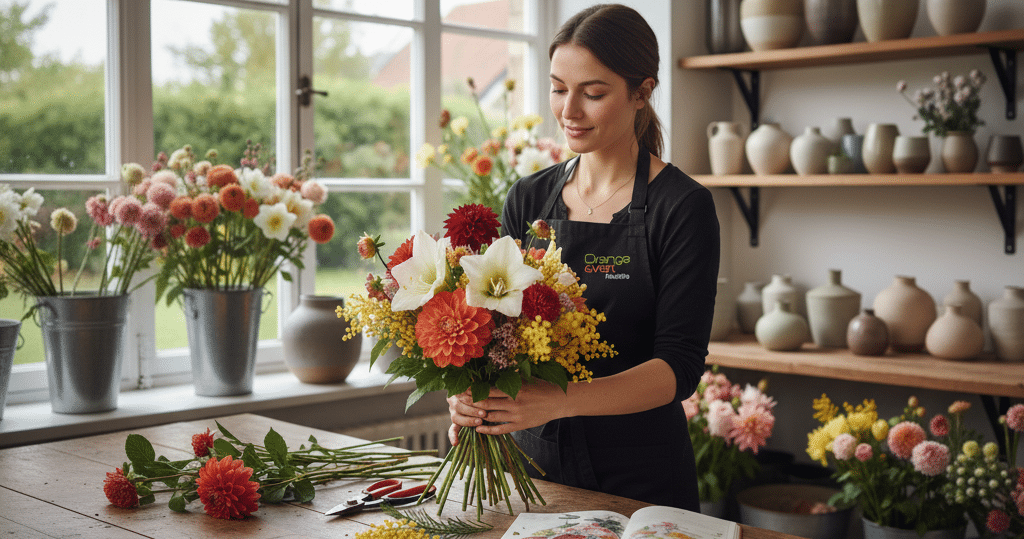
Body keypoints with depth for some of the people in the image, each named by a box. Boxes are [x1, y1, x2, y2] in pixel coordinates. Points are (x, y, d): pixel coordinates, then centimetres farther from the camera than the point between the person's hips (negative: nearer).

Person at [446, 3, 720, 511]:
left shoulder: (682, 207, -12)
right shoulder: (528, 199, 2)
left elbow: (680, 365, -17)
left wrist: (561, 399, -32)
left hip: (641, 475, -4)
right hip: (535, 460, 4)